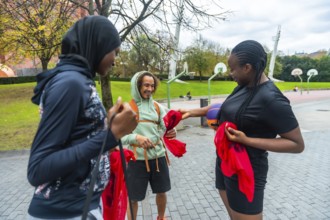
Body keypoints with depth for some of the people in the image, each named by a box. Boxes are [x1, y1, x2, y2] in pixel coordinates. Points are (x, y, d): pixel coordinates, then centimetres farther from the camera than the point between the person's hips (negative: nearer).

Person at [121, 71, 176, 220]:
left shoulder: (157, 106, 5)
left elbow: (165, 128, -2)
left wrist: (171, 132, -25)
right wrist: (136, 137, -26)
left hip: (158, 156, 4)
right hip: (137, 159, -3)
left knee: (161, 191, 22)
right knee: (133, 197, 11)